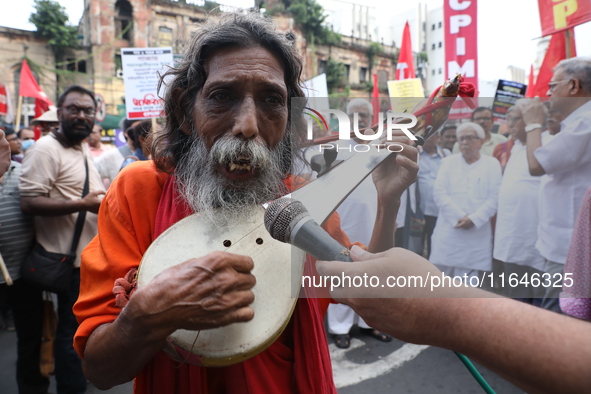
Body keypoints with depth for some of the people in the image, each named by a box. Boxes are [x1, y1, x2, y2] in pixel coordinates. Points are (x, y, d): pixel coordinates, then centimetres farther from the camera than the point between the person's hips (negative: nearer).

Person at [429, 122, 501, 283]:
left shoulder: (492, 164, 9)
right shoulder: (449, 162, 12)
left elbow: (494, 198, -1)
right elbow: (439, 192, 0)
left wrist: (473, 219, -12)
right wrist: (459, 217, -9)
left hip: (477, 233, -1)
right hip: (449, 231, 1)